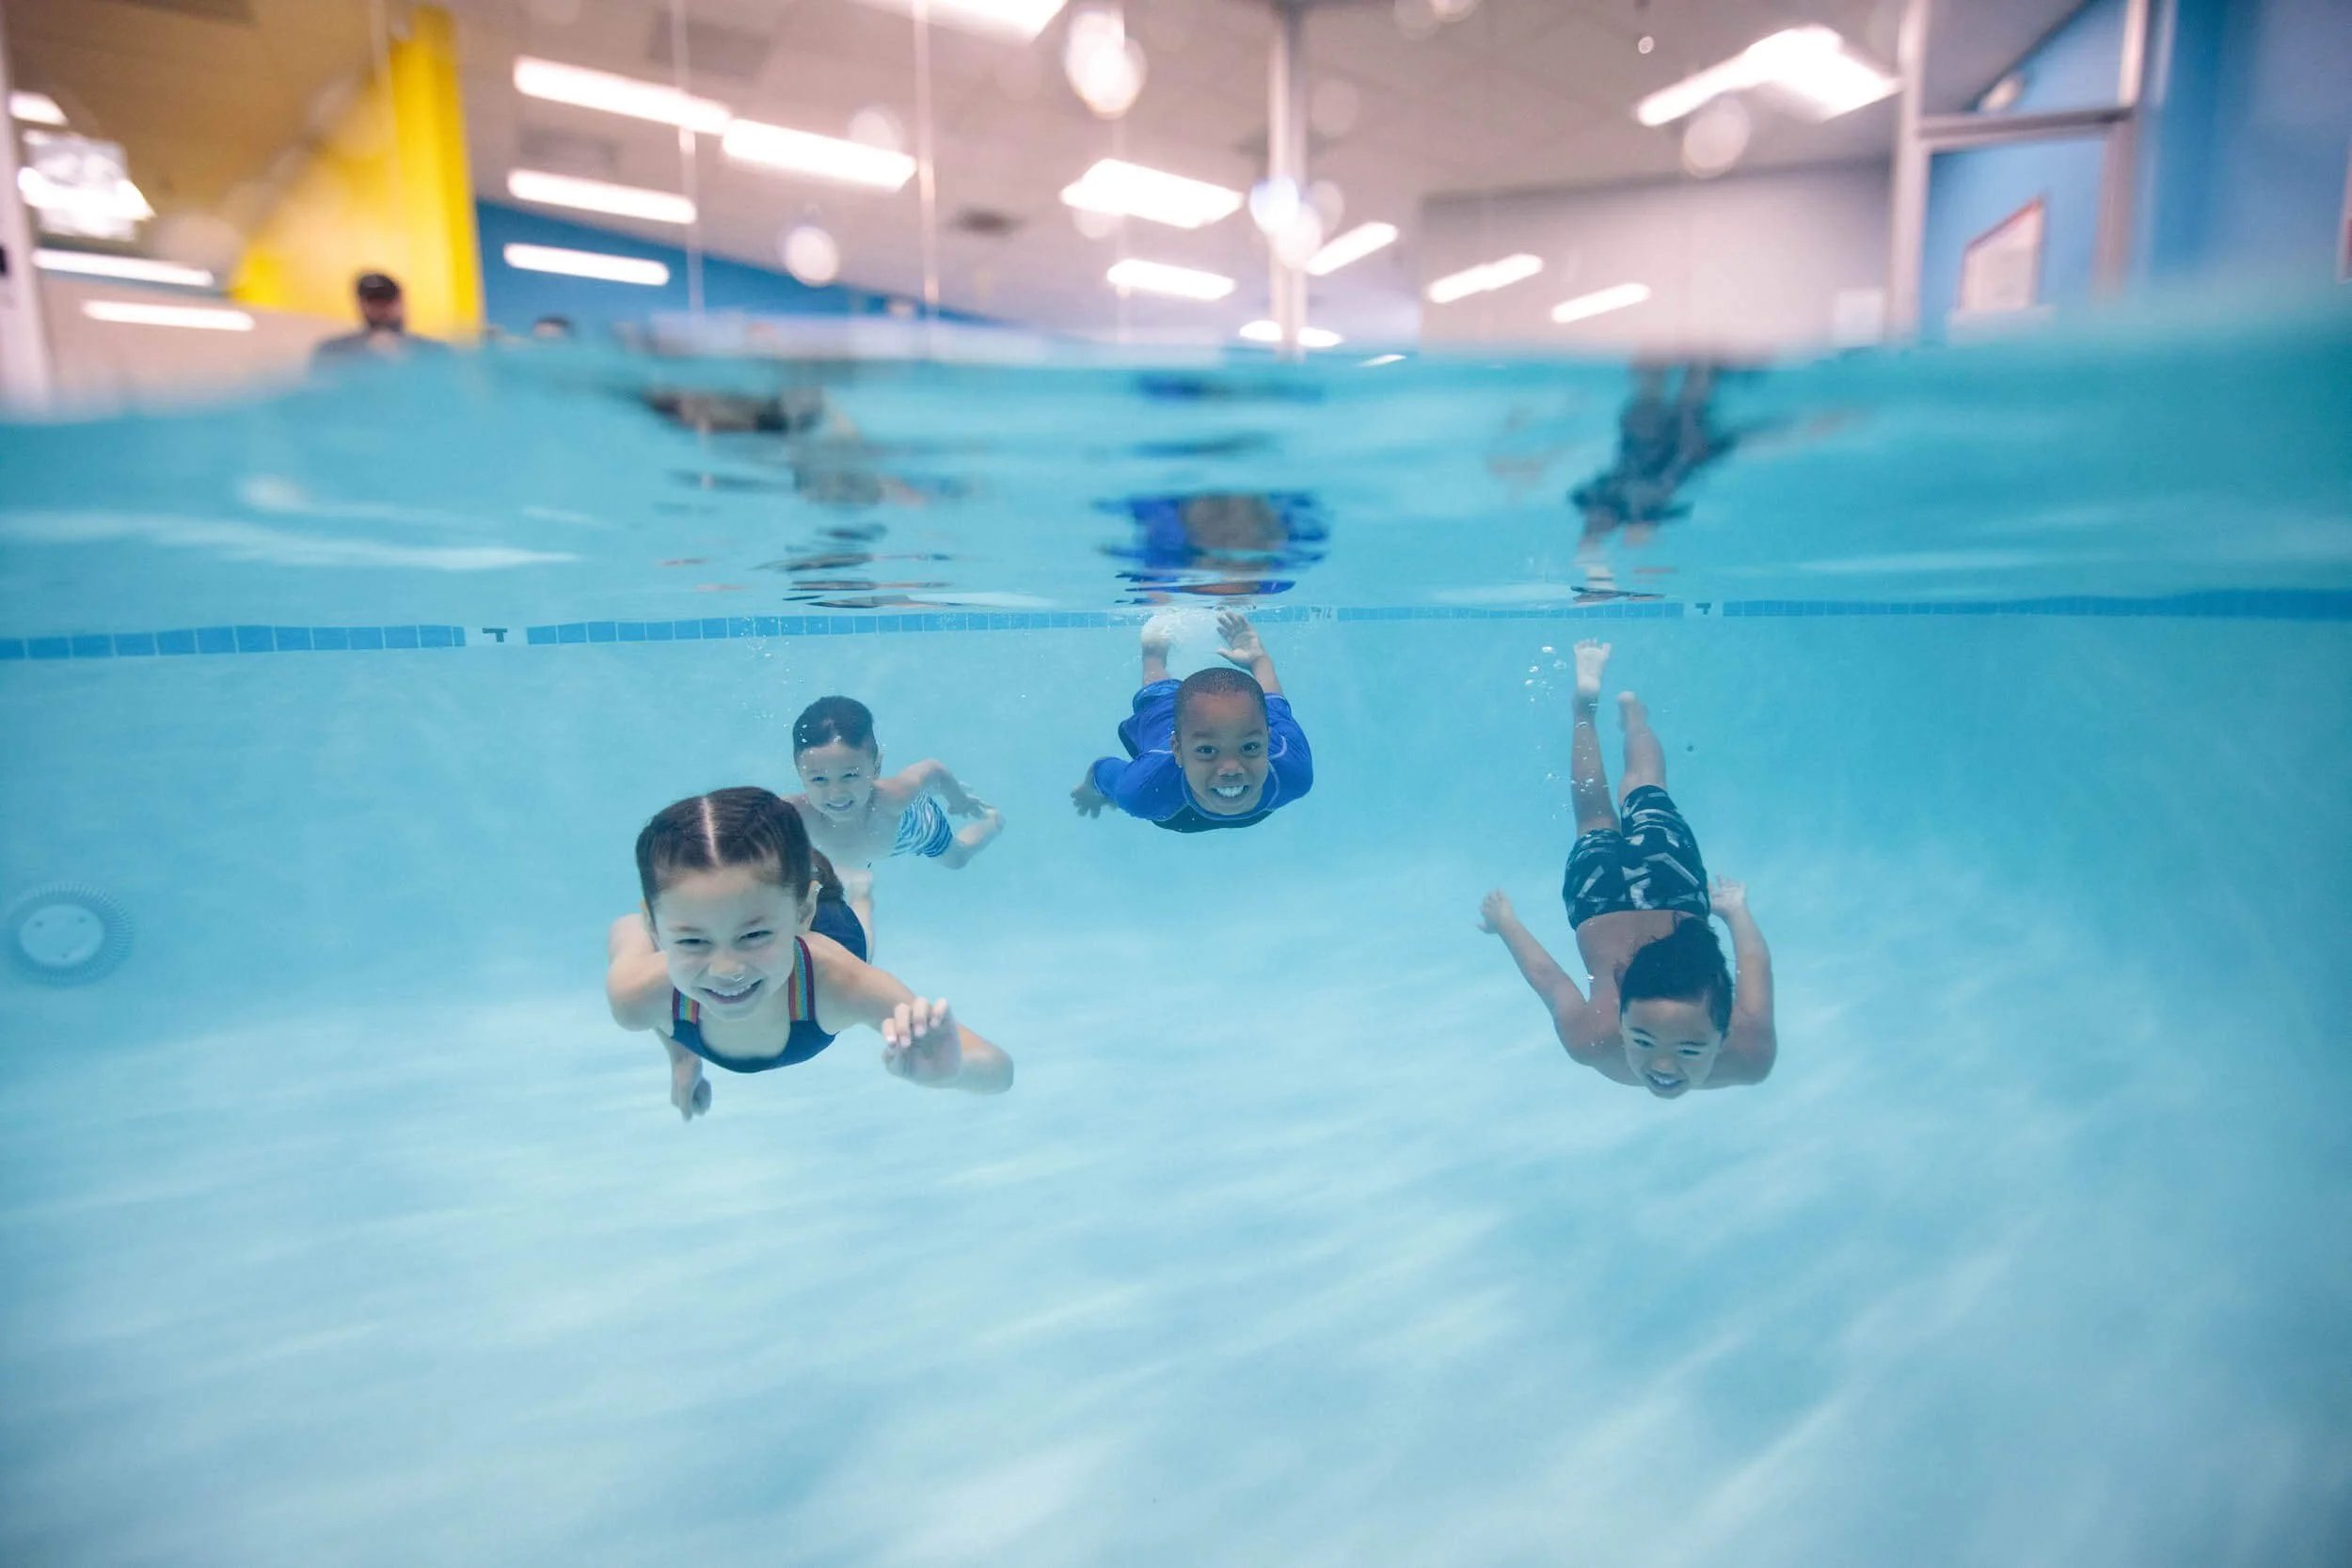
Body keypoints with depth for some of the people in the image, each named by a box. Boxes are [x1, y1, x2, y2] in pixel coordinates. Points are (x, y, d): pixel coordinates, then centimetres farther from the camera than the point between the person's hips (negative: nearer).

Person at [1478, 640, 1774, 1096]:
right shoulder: (1591, 1038, -40)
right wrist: (1504, 922, -4)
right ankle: (1586, 703, 53)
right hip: (1601, 901, -1)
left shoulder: (1749, 1053, -37)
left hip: (1673, 892, 1)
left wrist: (1737, 911, 2)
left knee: (1647, 796, 33)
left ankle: (1632, 710, 61)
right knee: (1595, 818, 32)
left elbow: (1757, 966, -18)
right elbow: (1544, 974, -23)